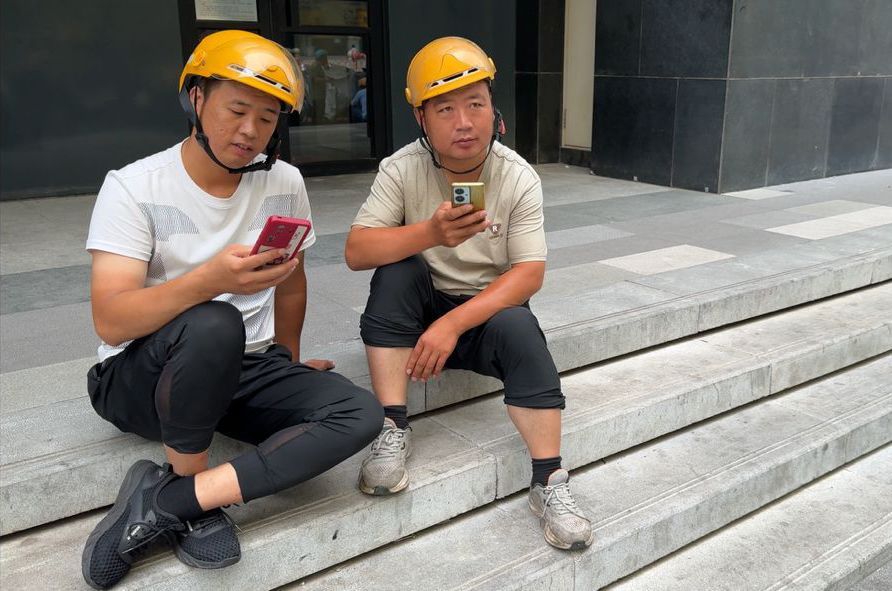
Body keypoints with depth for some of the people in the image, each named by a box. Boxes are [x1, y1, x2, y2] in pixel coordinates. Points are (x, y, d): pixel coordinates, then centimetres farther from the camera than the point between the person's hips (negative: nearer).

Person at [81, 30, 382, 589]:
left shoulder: (285, 183, 0)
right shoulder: (134, 186, -11)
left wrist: (290, 362, 25)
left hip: (245, 371, 5)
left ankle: (163, 501, -18)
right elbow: (111, 323, -22)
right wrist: (210, 279, -38)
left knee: (361, 414, -20)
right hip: (139, 375, -4)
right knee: (212, 325, -38)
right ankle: (194, 504, -12)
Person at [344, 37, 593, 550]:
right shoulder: (402, 169, -12)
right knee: (396, 270, -28)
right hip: (416, 313, 1)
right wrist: (430, 233, -38)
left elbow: (530, 275, -18)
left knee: (517, 326, -31)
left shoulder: (519, 177, -13)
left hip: (488, 309, -1)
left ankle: (549, 480, -21)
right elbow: (356, 252, -21)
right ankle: (394, 428, -23)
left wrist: (453, 324, -30)